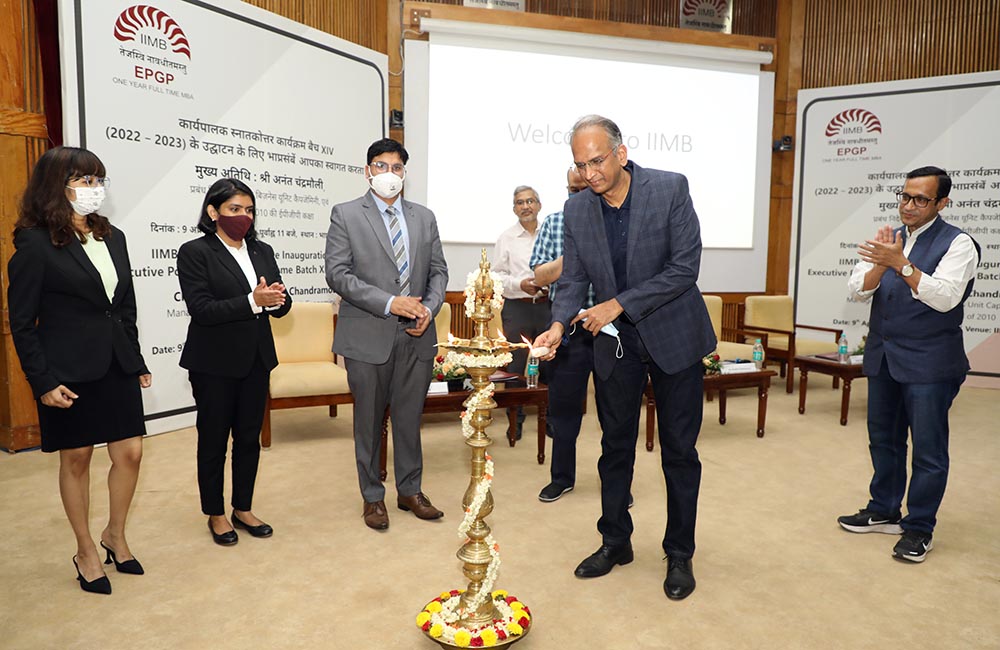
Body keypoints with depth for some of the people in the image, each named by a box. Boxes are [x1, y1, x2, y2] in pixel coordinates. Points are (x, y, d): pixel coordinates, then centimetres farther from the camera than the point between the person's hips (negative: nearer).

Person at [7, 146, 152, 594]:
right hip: (69, 372, -5)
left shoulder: (113, 237, 8)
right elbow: (22, 323, -8)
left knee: (130, 453, 7)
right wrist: (43, 382, -13)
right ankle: (86, 552, 26)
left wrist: (137, 362, 12)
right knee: (76, 459, 8)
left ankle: (115, 535, 30)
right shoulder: (35, 244, -9)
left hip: (117, 367, 5)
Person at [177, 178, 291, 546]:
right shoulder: (195, 252, -8)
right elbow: (201, 309, -18)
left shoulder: (262, 251, 8)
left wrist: (277, 298, -19)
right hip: (215, 364, -5)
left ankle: (243, 508, 30)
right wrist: (253, 301, -27)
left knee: (250, 437, 13)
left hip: (256, 360, 5)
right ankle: (215, 514, 26)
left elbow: (281, 306, 4)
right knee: (214, 439, 9)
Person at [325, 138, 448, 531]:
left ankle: (410, 490, 29)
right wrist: (390, 303, -17)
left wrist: (429, 308, -8)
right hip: (368, 336, -3)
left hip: (416, 337, 3)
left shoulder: (424, 217, 12)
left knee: (410, 417, 12)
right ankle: (372, 497, 25)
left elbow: (438, 270, 12)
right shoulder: (345, 215, 0)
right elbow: (337, 274, -9)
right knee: (369, 420, 9)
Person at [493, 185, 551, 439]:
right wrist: (519, 284, -13)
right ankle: (515, 420, 14)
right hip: (516, 306, -1)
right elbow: (496, 274, 3)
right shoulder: (506, 238, 4)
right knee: (515, 364, 2)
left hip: (547, 305, 1)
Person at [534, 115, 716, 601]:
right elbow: (573, 279, 0)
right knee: (615, 446, 13)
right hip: (614, 341, 4)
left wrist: (619, 304, -22)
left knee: (679, 450, 6)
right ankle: (615, 542, 31)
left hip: (673, 334, -3)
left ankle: (679, 554, 23)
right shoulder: (577, 209, -4)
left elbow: (685, 267, -18)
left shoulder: (670, 188, -14)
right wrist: (559, 324, -19)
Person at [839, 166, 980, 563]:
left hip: (929, 362, -6)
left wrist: (901, 264, -32)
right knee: (883, 439, 16)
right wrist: (880, 263, -20)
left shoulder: (957, 244, -8)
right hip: (882, 356, 6)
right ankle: (884, 512, 31)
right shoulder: (888, 240, 8)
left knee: (928, 448, 2)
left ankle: (919, 529, 16)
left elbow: (945, 297, -22)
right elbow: (857, 291, -1)